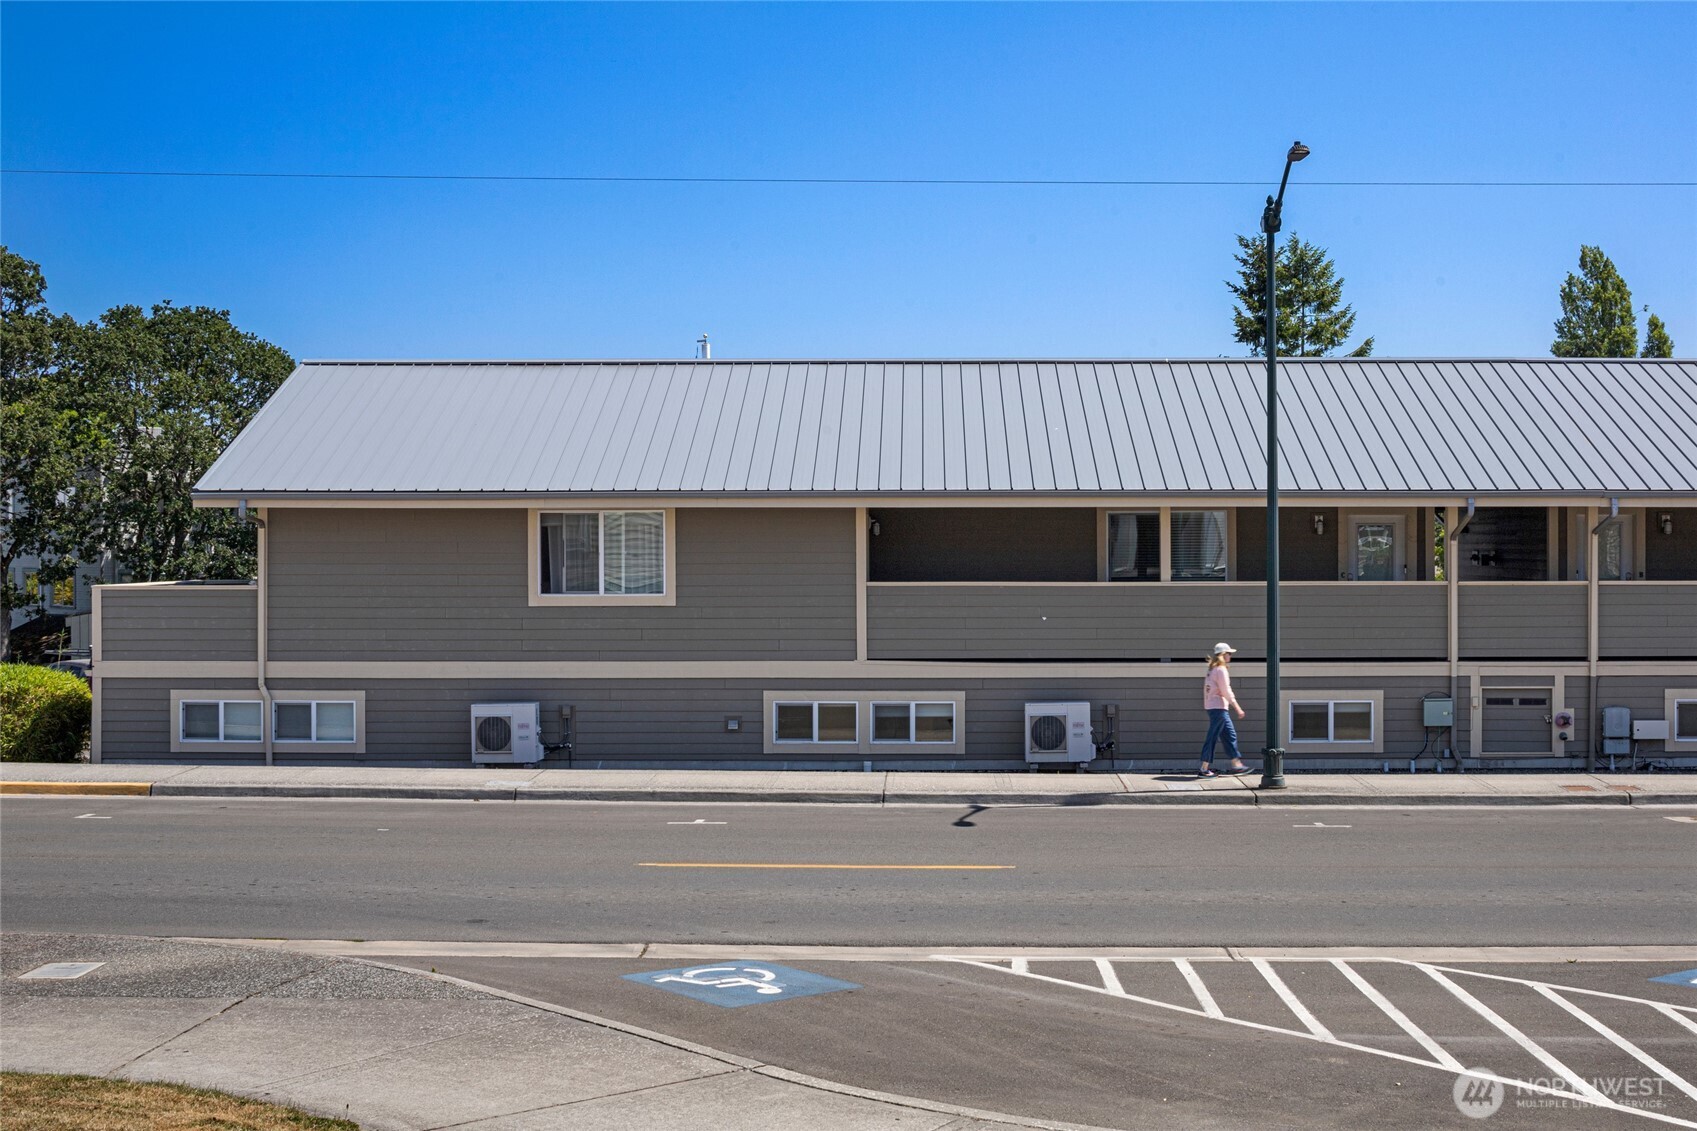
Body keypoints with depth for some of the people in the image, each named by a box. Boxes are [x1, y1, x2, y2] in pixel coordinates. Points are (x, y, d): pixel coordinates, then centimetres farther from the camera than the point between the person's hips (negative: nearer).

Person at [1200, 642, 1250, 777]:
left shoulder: (1212, 669, 14)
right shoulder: (1221, 670, -14)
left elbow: (1206, 689, 16)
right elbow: (1227, 692, -17)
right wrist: (1238, 708, -14)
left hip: (1212, 706, 10)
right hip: (1218, 707, -10)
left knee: (1230, 735, 14)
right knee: (1213, 738, -6)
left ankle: (1236, 765, 18)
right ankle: (1204, 769, -3)